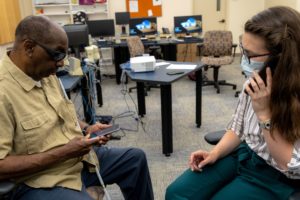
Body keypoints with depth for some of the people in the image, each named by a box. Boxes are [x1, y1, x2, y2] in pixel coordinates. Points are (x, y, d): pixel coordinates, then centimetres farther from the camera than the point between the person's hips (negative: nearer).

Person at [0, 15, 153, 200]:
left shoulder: (45, 73, 2)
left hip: (80, 158, 8)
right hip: (41, 182, -8)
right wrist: (63, 153, -25)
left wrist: (86, 128, -2)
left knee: (136, 157, 12)